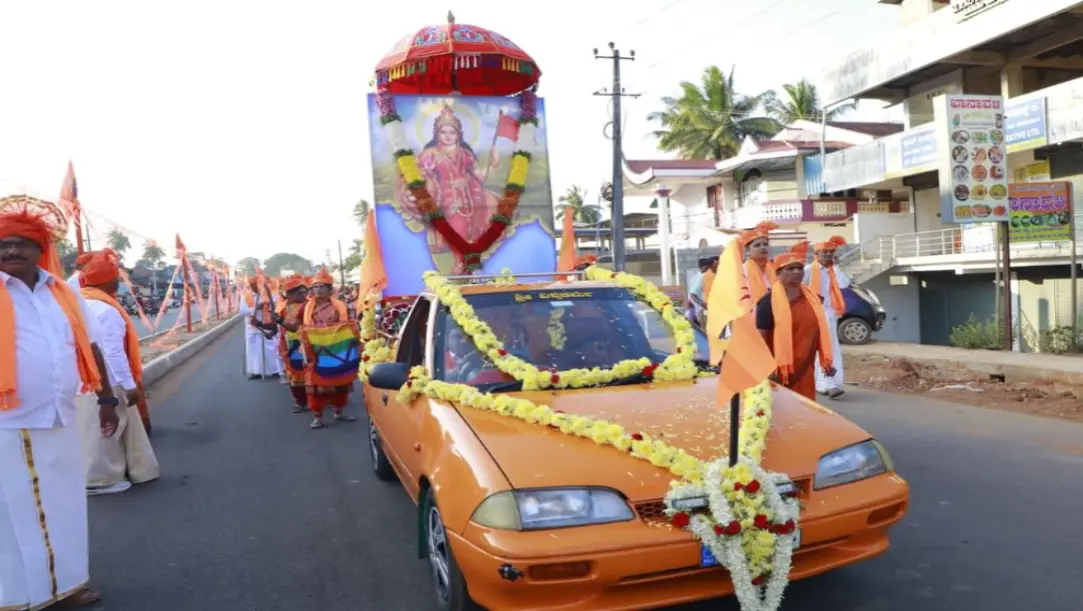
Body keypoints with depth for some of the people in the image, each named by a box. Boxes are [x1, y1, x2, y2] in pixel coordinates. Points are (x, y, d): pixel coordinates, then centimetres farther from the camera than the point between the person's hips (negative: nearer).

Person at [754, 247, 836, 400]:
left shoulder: (810, 297, 10)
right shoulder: (769, 301, -10)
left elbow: (818, 330, 17)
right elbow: (761, 336, -12)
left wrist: (825, 360, 14)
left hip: (805, 369, 6)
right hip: (782, 371, -6)